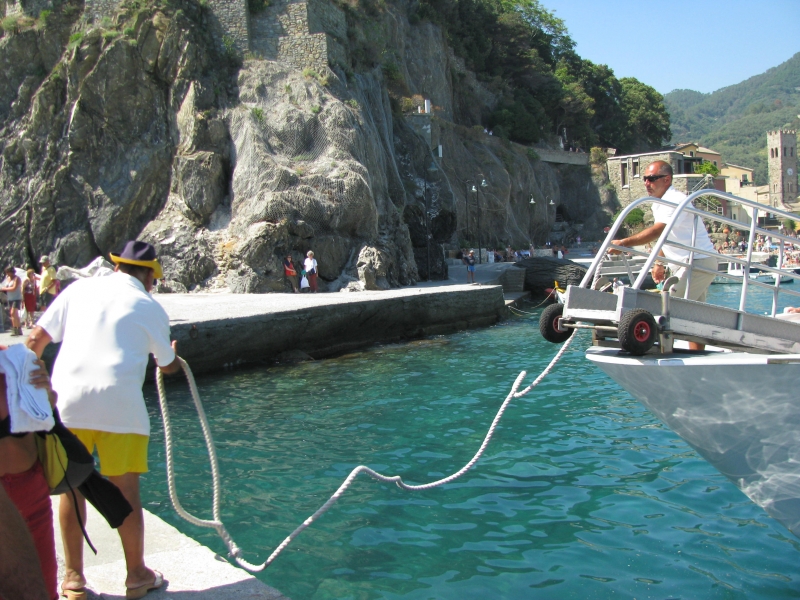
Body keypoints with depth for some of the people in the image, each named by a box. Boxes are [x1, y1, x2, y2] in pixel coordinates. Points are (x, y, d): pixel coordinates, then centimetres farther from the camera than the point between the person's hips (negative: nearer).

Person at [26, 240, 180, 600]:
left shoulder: (79, 289, 12)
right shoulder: (150, 307, 7)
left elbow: (36, 339, 9)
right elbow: (167, 366, 19)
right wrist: (175, 355, 42)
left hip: (66, 399, 3)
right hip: (118, 403, -2)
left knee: (72, 488, 14)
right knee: (126, 490, 8)